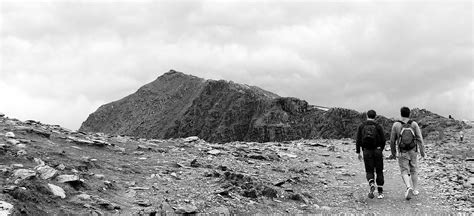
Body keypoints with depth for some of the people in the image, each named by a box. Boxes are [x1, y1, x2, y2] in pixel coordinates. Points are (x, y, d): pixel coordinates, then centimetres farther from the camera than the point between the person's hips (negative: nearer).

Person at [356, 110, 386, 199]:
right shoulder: (378, 126, 0)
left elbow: (358, 140, -1)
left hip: (366, 151, 1)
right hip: (377, 150, 0)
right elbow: (383, 140, 0)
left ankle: (371, 185, -20)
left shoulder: (361, 126, 4)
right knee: (379, 171, 10)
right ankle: (380, 192, 8)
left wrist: (358, 152, 3)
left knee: (369, 171, 8)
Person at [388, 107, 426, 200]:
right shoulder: (414, 124, -6)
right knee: (414, 170, 19)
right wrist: (422, 150, -8)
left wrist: (393, 153, 9)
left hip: (402, 153, -2)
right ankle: (415, 190, 25)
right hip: (413, 152, 2)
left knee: (405, 172, 1)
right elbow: (419, 138, -12)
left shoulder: (396, 125, -8)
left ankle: (409, 188, -23)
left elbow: (392, 141, -3)